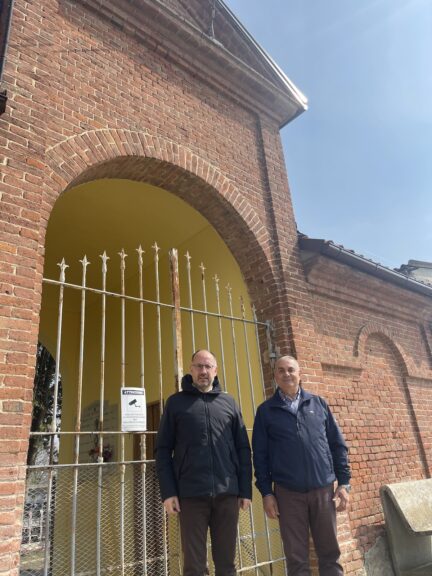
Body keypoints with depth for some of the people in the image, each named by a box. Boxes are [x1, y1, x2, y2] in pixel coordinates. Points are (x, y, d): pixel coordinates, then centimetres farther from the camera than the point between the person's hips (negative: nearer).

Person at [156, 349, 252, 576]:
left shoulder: (229, 402, 10)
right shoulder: (176, 402, 5)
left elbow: (243, 448, 9)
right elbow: (163, 450, 3)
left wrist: (246, 490, 4)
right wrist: (168, 492, -5)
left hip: (227, 494, 2)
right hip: (190, 495, -2)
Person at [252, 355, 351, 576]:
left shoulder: (318, 403, 8)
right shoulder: (266, 410, 3)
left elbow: (338, 444, 8)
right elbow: (260, 454, 2)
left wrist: (344, 482, 2)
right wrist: (266, 492, -3)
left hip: (323, 488, 2)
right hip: (288, 492, -1)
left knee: (330, 552, 9)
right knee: (296, 557, 7)